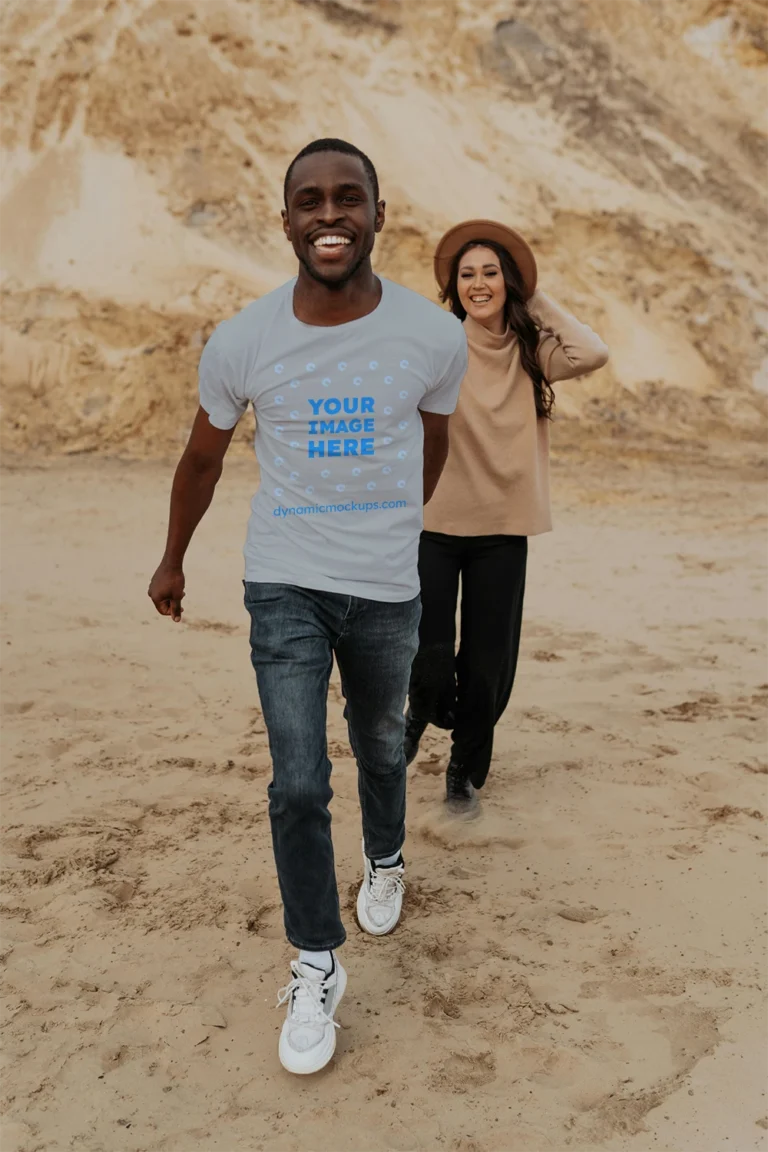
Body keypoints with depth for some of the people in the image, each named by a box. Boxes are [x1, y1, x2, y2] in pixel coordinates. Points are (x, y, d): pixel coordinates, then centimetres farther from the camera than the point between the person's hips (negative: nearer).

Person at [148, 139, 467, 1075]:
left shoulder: (434, 337, -11)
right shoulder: (240, 343, -12)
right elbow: (202, 458, 6)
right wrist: (172, 561, 17)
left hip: (388, 591, 1)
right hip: (284, 586, -1)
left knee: (380, 749, 21)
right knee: (298, 783, -5)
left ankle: (385, 861, 53)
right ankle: (315, 968, 14)